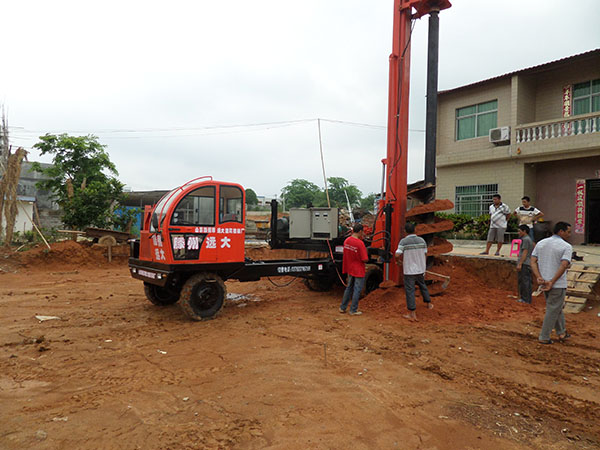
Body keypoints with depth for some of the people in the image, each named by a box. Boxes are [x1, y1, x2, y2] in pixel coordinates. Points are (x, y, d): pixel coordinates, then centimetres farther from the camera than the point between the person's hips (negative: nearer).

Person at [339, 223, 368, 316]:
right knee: (357, 290, 5)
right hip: (359, 271, -7)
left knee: (348, 288, 19)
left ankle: (342, 308, 26)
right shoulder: (360, 243, -22)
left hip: (350, 269, 7)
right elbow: (365, 259, -22)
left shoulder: (346, 240, -3)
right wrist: (366, 256, 2)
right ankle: (353, 310, 13)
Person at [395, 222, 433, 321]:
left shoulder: (403, 242, -15)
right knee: (422, 286, 28)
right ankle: (428, 303, 44)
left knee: (410, 291, 1)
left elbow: (397, 255, -21)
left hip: (409, 271, -5)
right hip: (421, 269, 5)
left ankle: (412, 314, 2)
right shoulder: (422, 240, -2)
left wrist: (398, 261, 3)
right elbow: (425, 255, 6)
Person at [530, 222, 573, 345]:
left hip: (544, 283, 6)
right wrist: (552, 282, -20)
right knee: (553, 310, 4)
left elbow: (533, 261, 0)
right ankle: (544, 338, 9)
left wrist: (539, 278, -8)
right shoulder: (566, 247, -10)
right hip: (558, 284, -6)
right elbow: (564, 265, -22)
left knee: (557, 308, 23)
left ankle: (561, 333, 33)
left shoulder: (541, 243, 8)